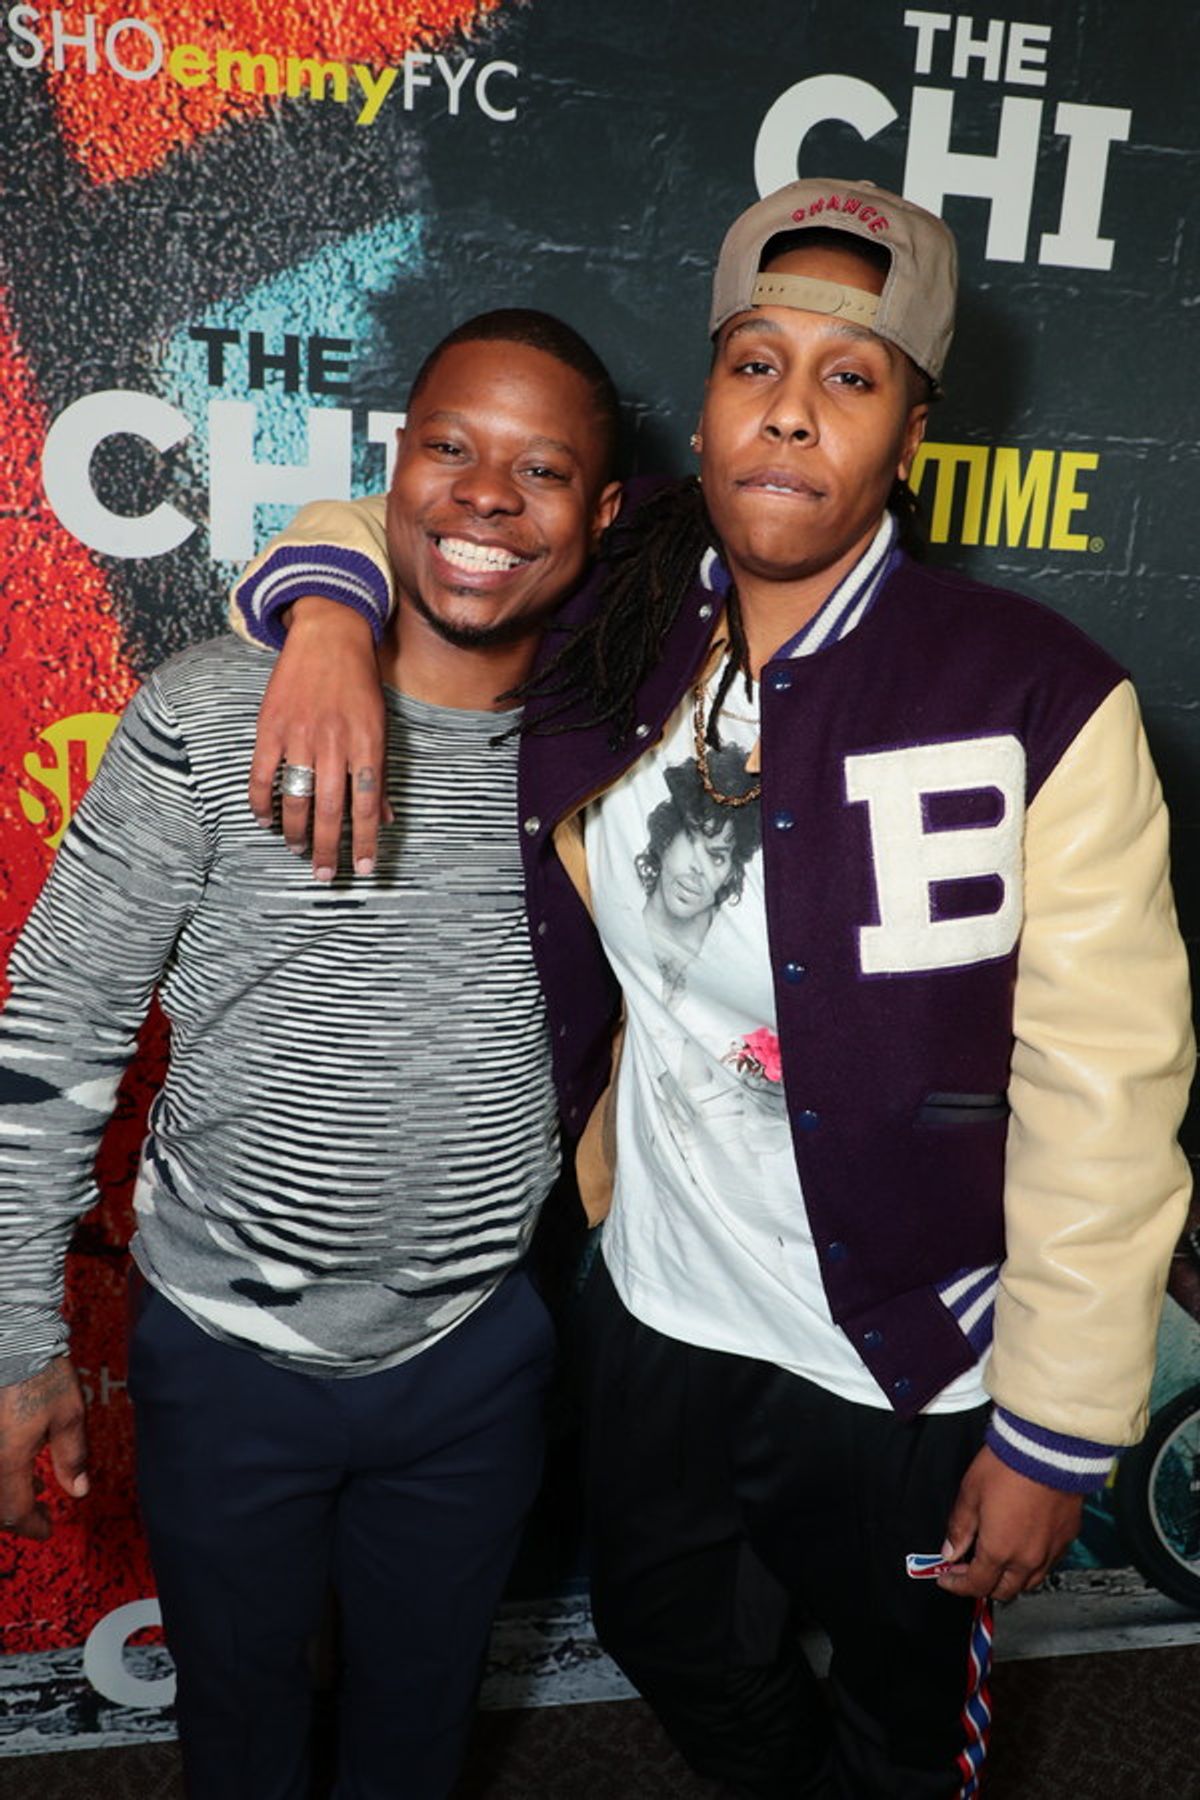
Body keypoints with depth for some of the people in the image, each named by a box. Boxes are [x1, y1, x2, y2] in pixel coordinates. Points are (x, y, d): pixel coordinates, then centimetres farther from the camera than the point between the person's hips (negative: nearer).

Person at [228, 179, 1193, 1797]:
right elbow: (395, 521, 8)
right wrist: (333, 612, -16)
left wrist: (1056, 1432, -12)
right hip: (657, 1321, 4)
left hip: (909, 1369, -3)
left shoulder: (1040, 705, -20)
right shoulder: (602, 645, -8)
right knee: (678, 1657, 31)